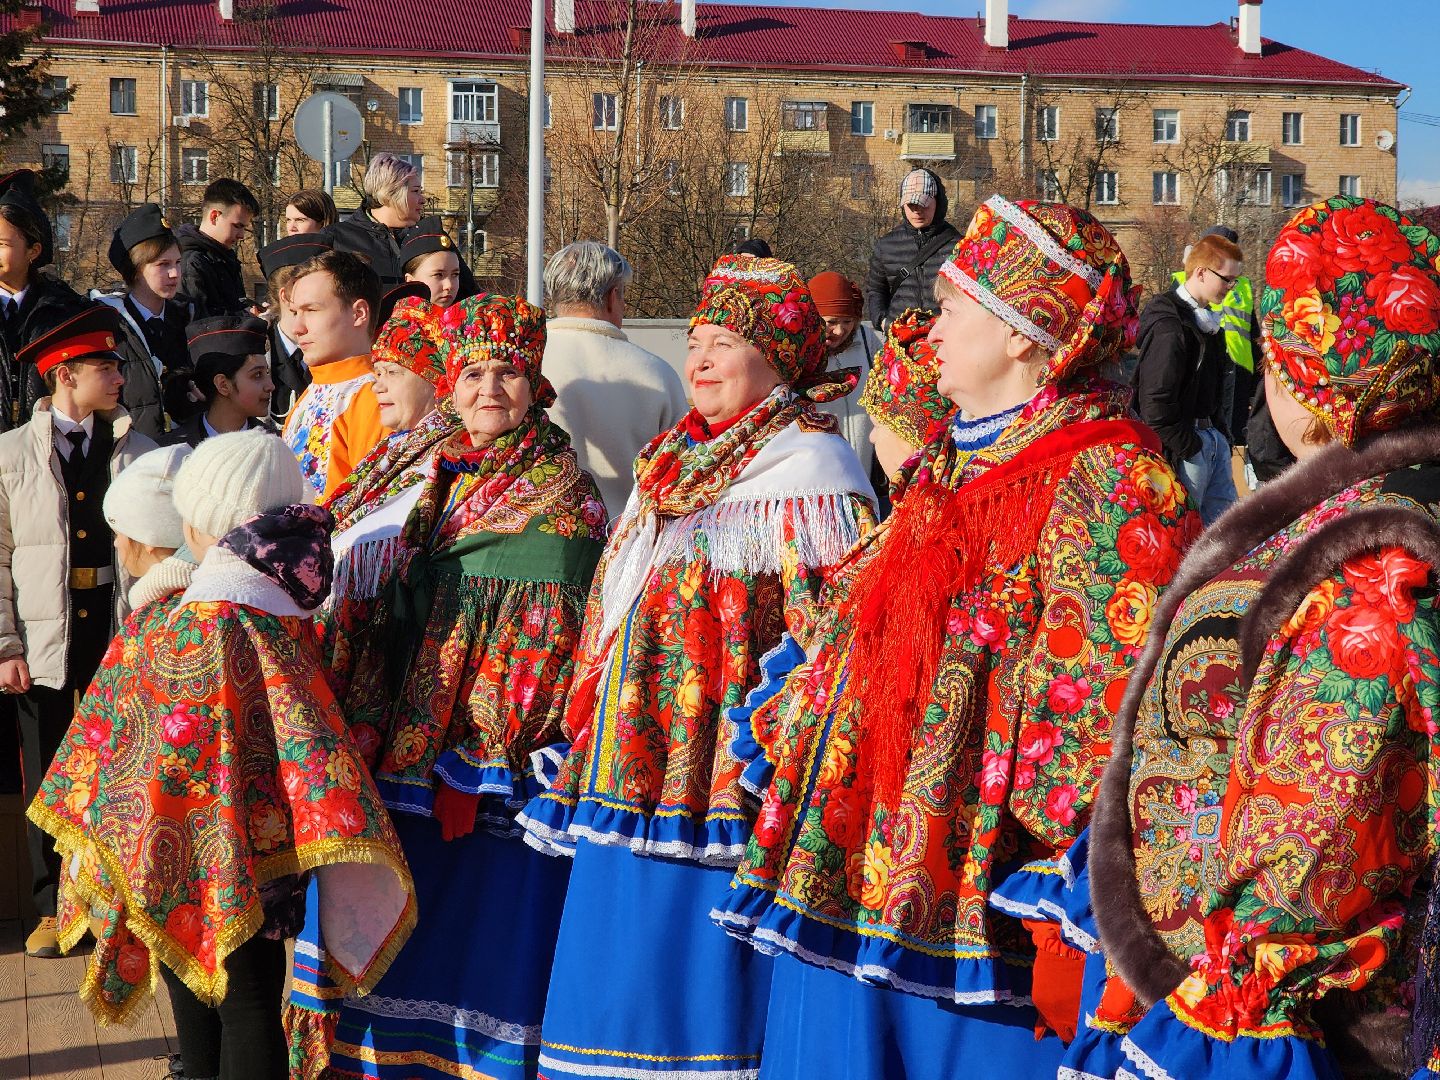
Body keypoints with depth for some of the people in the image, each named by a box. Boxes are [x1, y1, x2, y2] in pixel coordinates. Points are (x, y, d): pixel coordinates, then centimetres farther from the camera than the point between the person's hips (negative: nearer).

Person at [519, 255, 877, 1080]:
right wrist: (594, 728, 20)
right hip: (641, 753, 8)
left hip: (724, 753, -8)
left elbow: (830, 628, -13)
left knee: (702, 964, -5)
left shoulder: (810, 468, -6)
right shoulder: (674, 464, 17)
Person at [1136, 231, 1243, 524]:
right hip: (1187, 444, -10)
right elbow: (1156, 401, -22)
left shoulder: (1206, 319, 13)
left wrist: (1219, 428, 12)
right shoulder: (1169, 326, -18)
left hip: (1213, 438, 10)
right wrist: (1187, 448, -17)